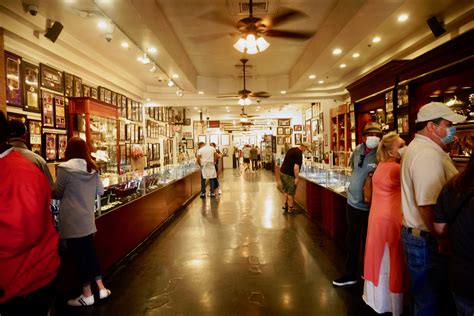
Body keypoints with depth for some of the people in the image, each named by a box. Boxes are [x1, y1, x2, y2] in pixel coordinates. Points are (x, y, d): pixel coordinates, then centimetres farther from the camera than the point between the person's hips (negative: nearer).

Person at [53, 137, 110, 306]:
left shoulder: (65, 168, -13)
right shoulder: (92, 168, 4)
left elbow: (57, 194, -4)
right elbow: (100, 191, 14)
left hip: (72, 221, -6)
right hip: (88, 219, 6)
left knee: (79, 255, 5)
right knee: (90, 252, 16)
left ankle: (87, 295, 17)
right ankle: (101, 288, 23)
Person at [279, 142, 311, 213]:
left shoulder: (292, 149, 12)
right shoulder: (299, 153, -17)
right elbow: (296, 167, -23)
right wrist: (296, 178, -15)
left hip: (282, 172, 9)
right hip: (289, 175, -9)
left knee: (286, 190, 22)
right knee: (291, 192, 3)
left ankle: (286, 205, 31)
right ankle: (290, 208, 13)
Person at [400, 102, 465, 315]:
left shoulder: (418, 147, 12)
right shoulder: (428, 154, -23)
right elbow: (428, 206, -29)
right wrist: (442, 240, -16)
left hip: (420, 235, 10)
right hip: (428, 240, -10)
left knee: (437, 296, 26)